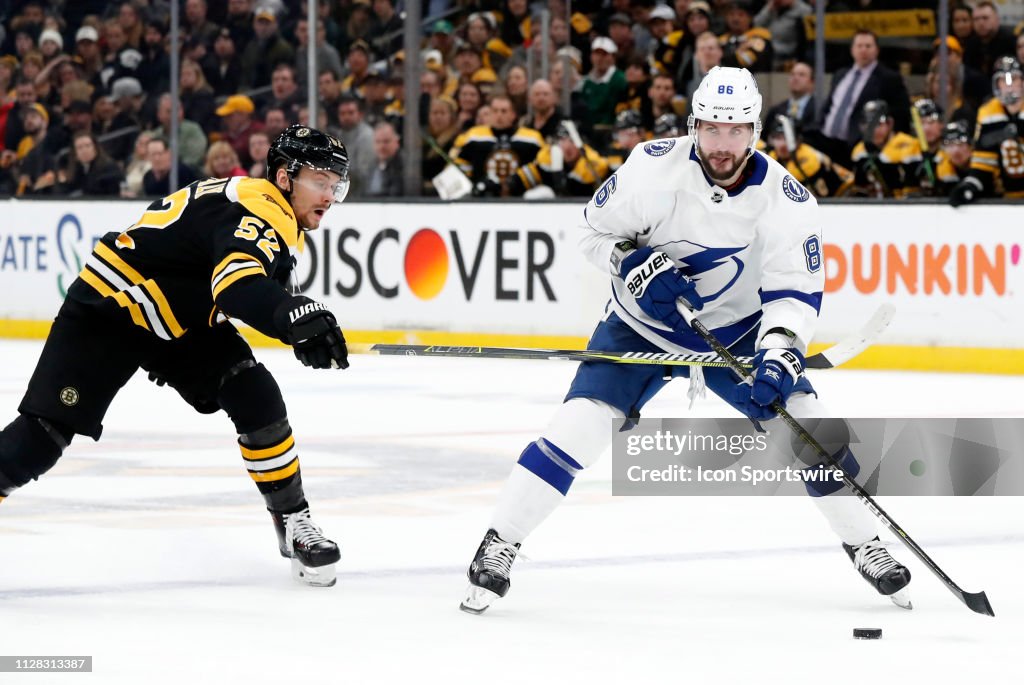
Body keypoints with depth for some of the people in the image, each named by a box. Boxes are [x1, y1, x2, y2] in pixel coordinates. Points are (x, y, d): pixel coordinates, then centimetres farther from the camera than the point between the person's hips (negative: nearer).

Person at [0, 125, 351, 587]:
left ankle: (293, 523, 2)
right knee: (46, 431, -14)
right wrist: (295, 316, -65)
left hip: (182, 319, 9)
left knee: (258, 400, -7)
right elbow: (238, 281, -50)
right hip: (106, 312, -9)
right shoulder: (257, 211, -27)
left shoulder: (278, 219, 5)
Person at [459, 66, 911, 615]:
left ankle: (866, 548, 9)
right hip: (641, 324, -1)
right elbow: (593, 230, -9)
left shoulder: (785, 199, -19)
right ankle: (497, 549, -7)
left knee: (807, 425, -10)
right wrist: (636, 265, -27)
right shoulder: (653, 168, -22)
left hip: (735, 331, 1)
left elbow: (795, 292, -20)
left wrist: (778, 356, -36)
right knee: (579, 426, -18)